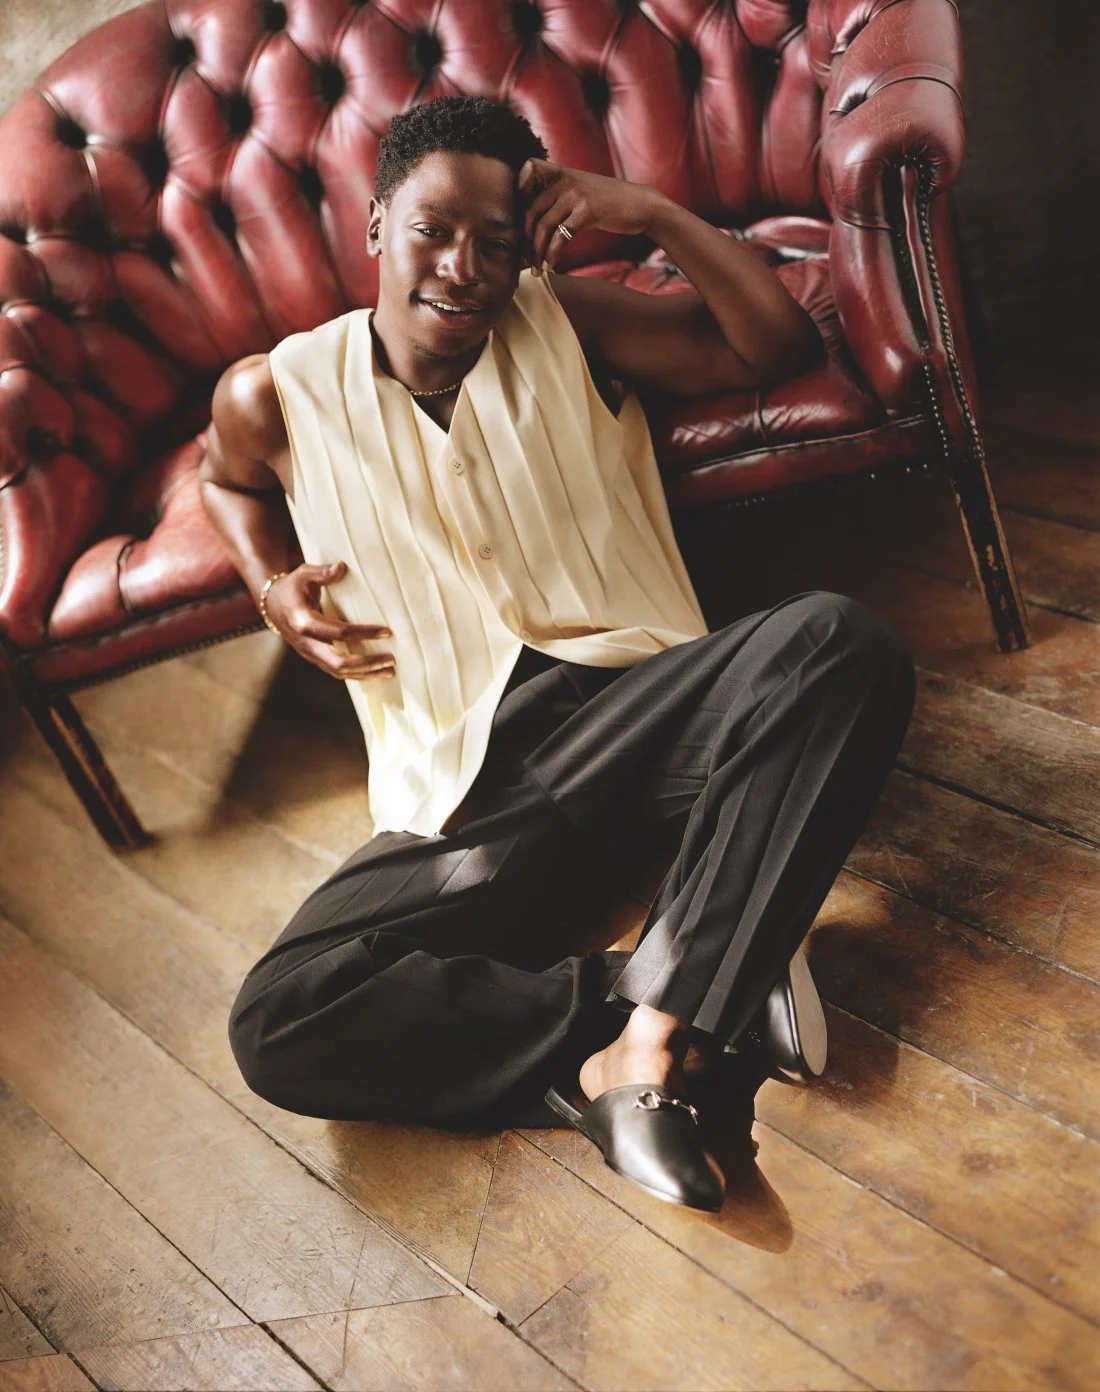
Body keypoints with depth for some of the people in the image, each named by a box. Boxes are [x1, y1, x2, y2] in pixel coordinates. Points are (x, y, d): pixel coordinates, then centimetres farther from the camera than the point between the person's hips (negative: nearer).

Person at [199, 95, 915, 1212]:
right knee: (275, 1026, -23)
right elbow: (228, 480, 30)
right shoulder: (278, 395, 7)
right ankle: (705, 1007, -26)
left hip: (634, 702, 0)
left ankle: (652, 1036, -31)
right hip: (467, 795, 0)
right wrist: (272, 589, 10)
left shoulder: (564, 322, 7)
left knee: (838, 640, -33)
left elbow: (783, 346, 3)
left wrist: (656, 216, -8)